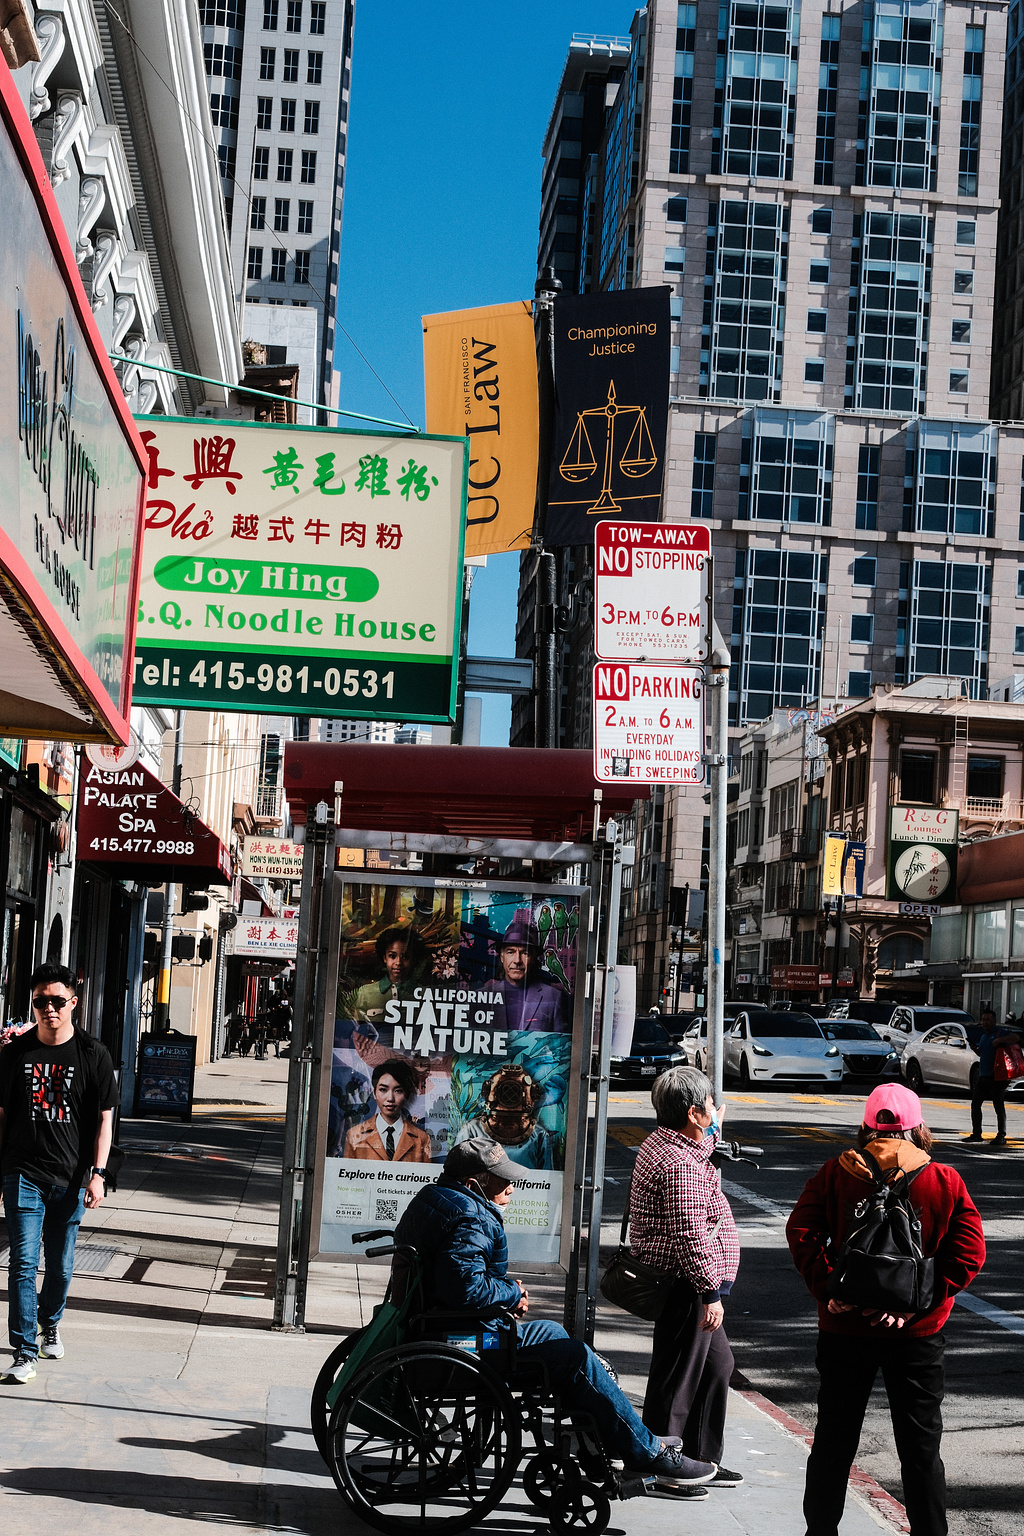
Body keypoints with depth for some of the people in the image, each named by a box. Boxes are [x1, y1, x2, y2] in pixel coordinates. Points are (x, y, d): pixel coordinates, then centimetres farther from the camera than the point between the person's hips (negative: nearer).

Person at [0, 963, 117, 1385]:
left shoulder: (93, 1055, -1)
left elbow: (104, 1118, 1)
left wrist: (97, 1173, -6)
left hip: (71, 1177, 0)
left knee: (60, 1265, 12)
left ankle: (50, 1326, 37)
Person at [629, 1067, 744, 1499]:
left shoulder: (661, 1143, 10)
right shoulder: (680, 1164, -23)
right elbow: (690, 1235, -26)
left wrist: (714, 1128, 31)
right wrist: (711, 1292, -24)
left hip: (685, 1285, 11)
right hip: (686, 1286, -11)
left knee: (717, 1364, 20)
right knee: (679, 1376, -1)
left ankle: (702, 1460, 31)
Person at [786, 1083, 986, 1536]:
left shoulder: (836, 1173, -2)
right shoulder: (946, 1181, -3)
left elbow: (801, 1231, -11)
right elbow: (968, 1255, -10)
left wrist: (826, 1290, -12)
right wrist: (917, 1304, -12)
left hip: (844, 1327, 1)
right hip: (918, 1335, -1)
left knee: (833, 1441, 13)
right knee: (920, 1447, 10)